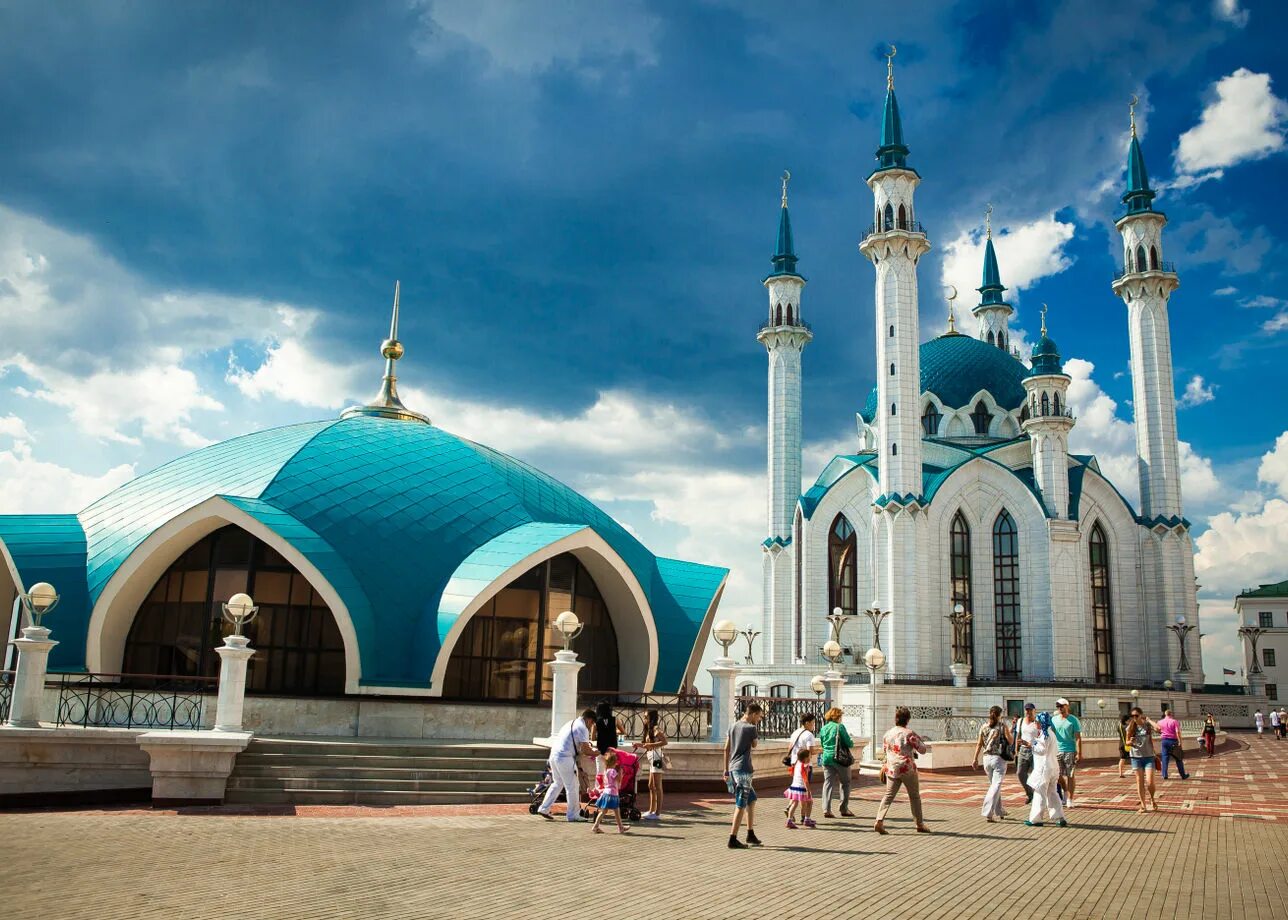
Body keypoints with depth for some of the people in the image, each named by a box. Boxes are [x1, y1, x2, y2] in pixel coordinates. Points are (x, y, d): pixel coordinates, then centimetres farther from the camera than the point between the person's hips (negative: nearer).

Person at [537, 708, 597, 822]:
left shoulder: (570, 724, 21)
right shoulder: (583, 728, -8)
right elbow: (585, 750, -12)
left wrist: (588, 752, 23)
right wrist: (594, 753, 6)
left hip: (554, 755, 9)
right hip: (565, 758, -9)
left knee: (557, 784, 21)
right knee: (572, 787, 2)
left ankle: (544, 809, 20)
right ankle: (573, 815, 9)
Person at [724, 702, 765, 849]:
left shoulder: (733, 726, 12)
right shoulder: (751, 728, -10)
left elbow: (726, 749, 14)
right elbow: (754, 745, 8)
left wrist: (726, 769, 18)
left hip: (733, 769, 8)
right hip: (743, 770, -8)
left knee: (751, 798, 20)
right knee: (741, 805, -3)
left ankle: (751, 834, 23)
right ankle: (733, 839, -2)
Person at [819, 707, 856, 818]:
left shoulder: (823, 729, 9)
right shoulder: (840, 727, -8)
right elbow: (848, 743, -8)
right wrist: (852, 744, 13)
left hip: (827, 758, 5)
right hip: (840, 759, -4)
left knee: (828, 783, 4)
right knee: (845, 783, 11)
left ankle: (826, 809, -6)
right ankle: (844, 809, 14)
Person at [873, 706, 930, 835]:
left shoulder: (888, 733, 6)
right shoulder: (909, 733, -10)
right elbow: (922, 750, -6)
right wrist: (920, 740, 11)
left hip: (891, 769, 4)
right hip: (907, 769, -4)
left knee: (888, 796, 4)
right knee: (914, 796, 13)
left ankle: (879, 821, -11)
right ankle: (919, 824, 22)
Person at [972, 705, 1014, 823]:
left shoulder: (983, 727, 4)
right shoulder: (1002, 726, -6)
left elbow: (979, 744, 6)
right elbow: (1011, 742, -2)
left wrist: (975, 758, 11)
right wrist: (1009, 732, 14)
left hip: (987, 758, 5)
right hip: (999, 759, -4)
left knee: (994, 785, 21)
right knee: (996, 786, -4)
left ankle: (1000, 811, 32)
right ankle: (988, 813, -15)